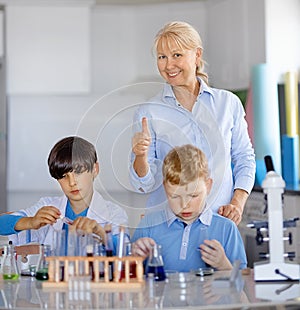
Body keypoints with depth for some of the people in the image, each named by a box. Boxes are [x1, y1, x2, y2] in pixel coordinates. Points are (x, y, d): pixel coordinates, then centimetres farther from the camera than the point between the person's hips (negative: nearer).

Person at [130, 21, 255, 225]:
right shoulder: (148, 112, 2)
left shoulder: (228, 103, 7)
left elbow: (245, 159, 13)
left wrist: (237, 204, 0)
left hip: (219, 219, 1)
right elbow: (145, 184, 1)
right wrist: (141, 157, -18)